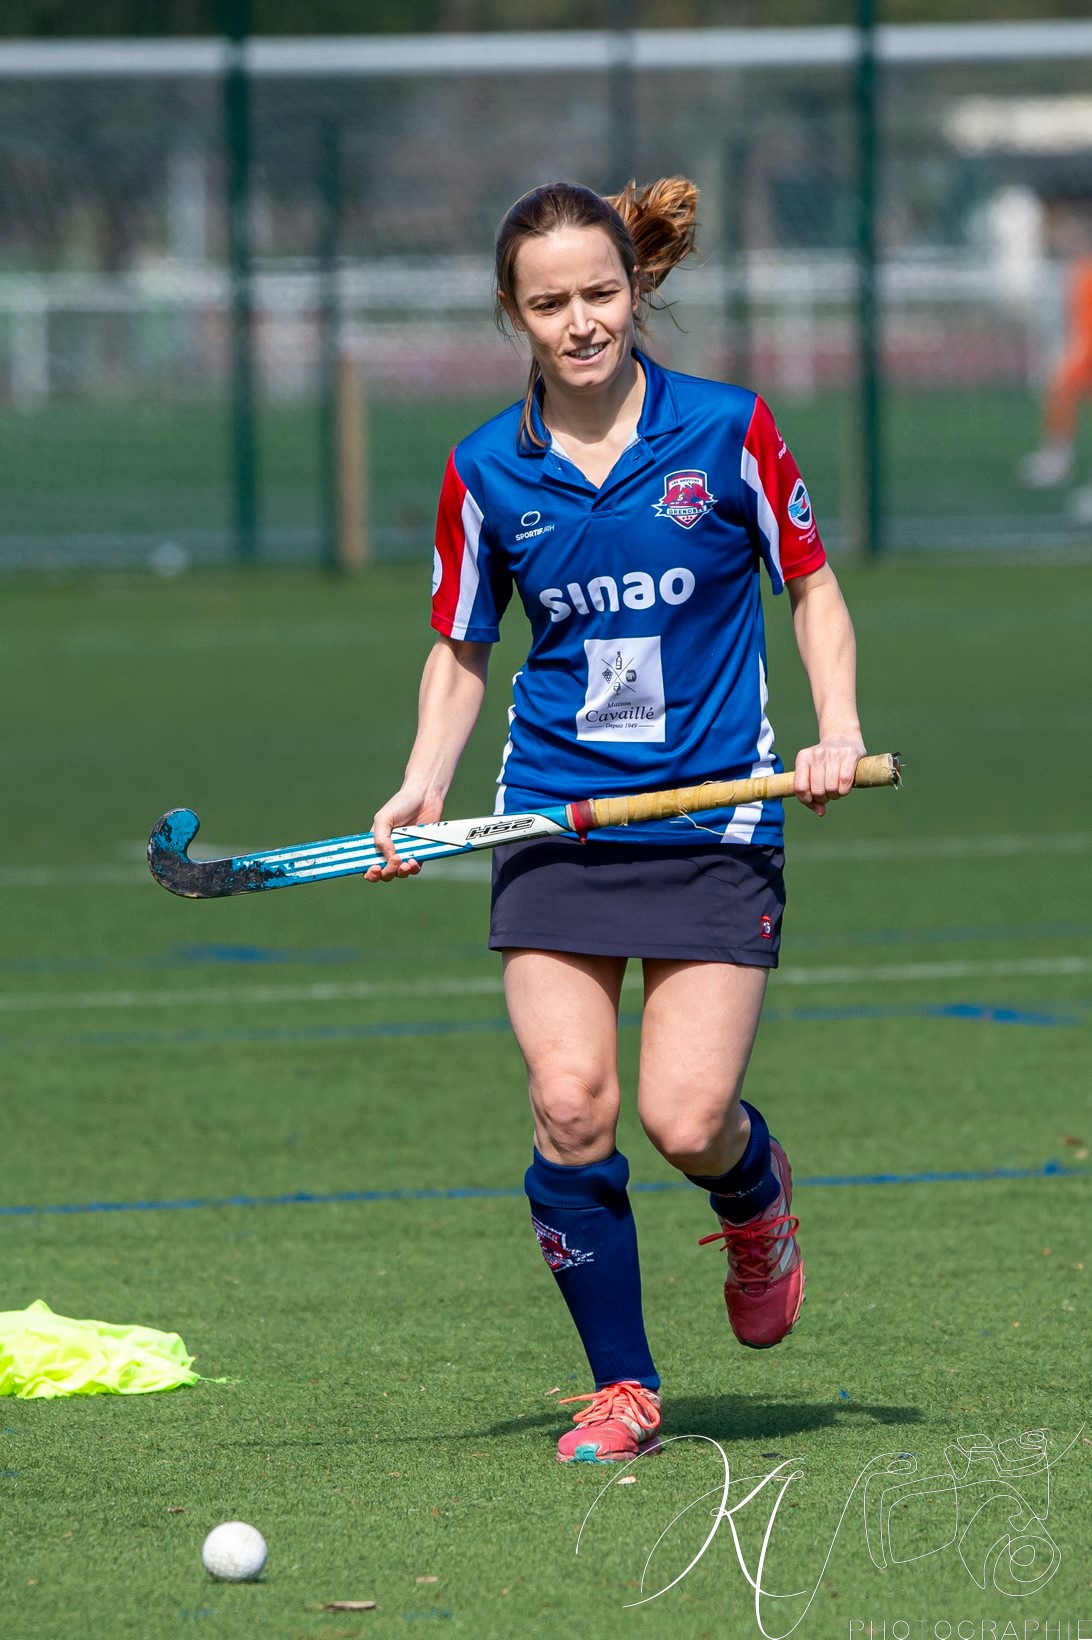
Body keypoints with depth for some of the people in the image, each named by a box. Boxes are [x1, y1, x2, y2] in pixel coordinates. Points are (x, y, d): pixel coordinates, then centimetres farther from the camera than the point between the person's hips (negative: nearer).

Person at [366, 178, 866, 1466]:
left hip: (715, 819, -2)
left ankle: (755, 1194, 27)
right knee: (569, 1106, -11)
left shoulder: (726, 430, -3)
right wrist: (425, 783, -4)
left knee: (686, 1120, -11)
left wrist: (839, 731, -6)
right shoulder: (488, 473, 2)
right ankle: (621, 1386, 6)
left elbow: (811, 585, 8)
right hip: (554, 820, 2)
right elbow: (460, 651, 12)